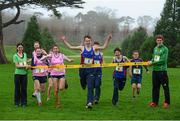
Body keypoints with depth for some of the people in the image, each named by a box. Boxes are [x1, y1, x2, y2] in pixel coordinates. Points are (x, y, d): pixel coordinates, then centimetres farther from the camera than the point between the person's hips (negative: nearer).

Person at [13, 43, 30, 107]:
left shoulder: (25, 54, 11)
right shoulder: (15, 55, -4)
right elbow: (17, 65, -9)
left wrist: (27, 66, -7)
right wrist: (25, 66, -16)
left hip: (24, 73, 4)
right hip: (18, 73, -4)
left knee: (24, 88, 5)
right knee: (17, 88, 2)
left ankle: (24, 103, 11)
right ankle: (17, 103, 10)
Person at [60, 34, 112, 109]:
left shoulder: (94, 48, 4)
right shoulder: (82, 48, 0)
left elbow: (104, 47, 7)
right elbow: (70, 47, 2)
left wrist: (108, 39, -2)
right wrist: (64, 41, -3)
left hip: (91, 70, -1)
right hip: (83, 69, 1)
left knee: (90, 87, -9)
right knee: (83, 84, 16)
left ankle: (89, 102, -13)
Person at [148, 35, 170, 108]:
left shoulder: (165, 49, -8)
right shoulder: (155, 48, 14)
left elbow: (163, 60, -16)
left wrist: (152, 63, -15)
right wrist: (151, 61, -3)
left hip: (162, 70, -6)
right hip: (155, 70, 6)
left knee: (165, 87, -1)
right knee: (155, 87, 11)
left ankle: (167, 102, 7)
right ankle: (155, 102, 18)